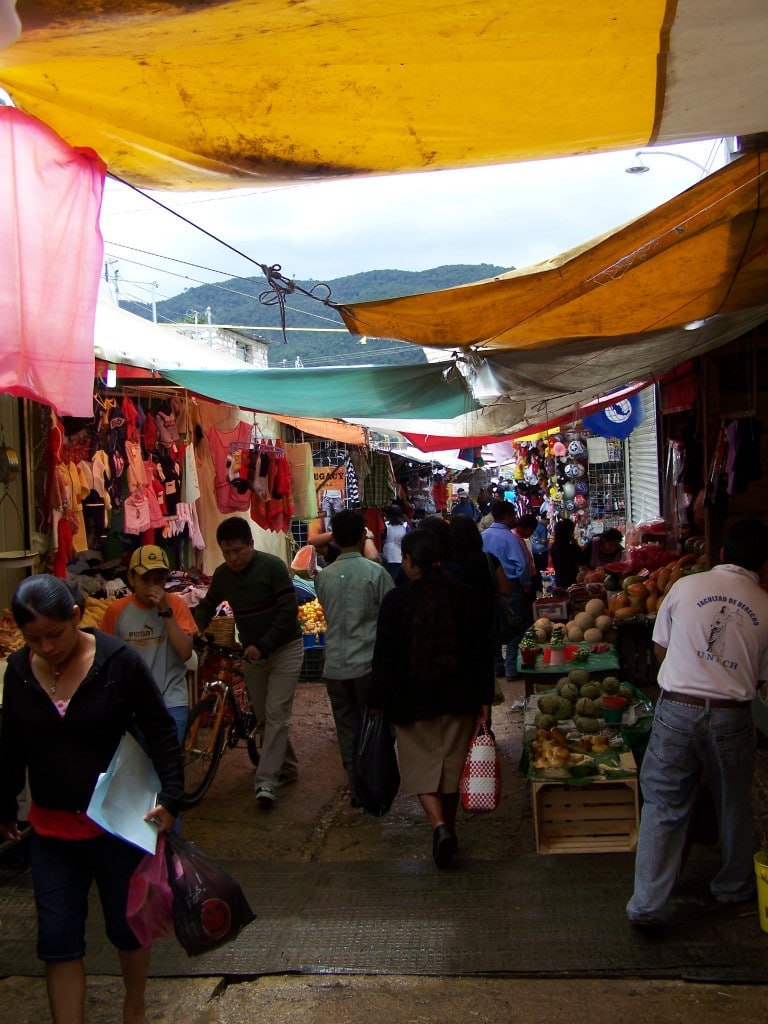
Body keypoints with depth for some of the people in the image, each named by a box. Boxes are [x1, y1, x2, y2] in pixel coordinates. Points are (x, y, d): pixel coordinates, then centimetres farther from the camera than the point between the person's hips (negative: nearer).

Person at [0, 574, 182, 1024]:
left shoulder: (119, 660, -15)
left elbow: (162, 732, -10)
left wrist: (170, 797, -17)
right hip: (51, 827, 3)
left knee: (127, 925, 16)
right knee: (58, 940, 7)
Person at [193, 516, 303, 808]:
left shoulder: (272, 566, -18)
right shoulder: (222, 575, -1)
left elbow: (289, 610, -20)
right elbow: (206, 607, 15)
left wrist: (263, 646, -24)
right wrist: (197, 631, -5)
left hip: (284, 649, -6)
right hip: (252, 653, 6)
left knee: (276, 714, -12)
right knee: (263, 716, 11)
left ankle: (266, 780, -12)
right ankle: (287, 768, 27)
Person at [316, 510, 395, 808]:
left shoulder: (324, 576, 0)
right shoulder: (375, 572, -11)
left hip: (335, 665, 3)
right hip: (368, 663, -3)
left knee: (346, 728, 12)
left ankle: (357, 790, 18)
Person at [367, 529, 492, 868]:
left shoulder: (395, 599, -11)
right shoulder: (464, 596, -2)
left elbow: (384, 655, -7)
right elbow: (479, 651, -1)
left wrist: (377, 699, 2)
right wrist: (484, 697, 4)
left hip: (412, 700, -3)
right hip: (459, 699, 3)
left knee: (421, 765, 9)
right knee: (451, 763, 16)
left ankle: (440, 826, -12)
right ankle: (449, 829, 28)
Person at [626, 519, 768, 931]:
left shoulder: (686, 586, -2)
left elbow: (660, 649, 8)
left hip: (677, 708, 0)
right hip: (731, 716, 1)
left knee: (664, 807, 8)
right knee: (734, 805, 21)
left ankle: (647, 904, 9)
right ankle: (734, 887, 41)